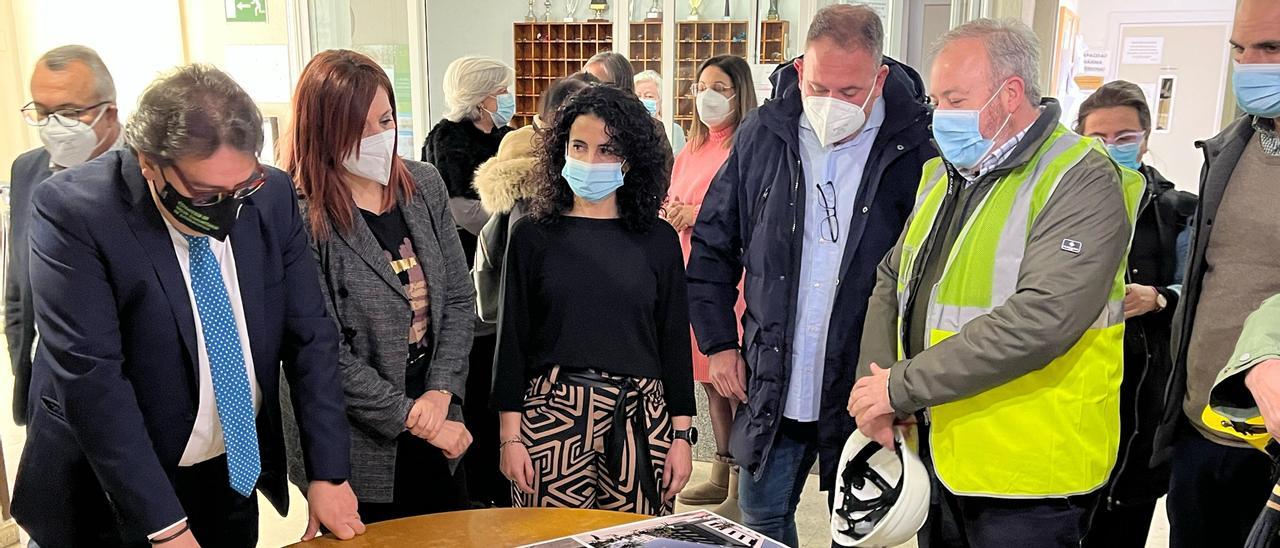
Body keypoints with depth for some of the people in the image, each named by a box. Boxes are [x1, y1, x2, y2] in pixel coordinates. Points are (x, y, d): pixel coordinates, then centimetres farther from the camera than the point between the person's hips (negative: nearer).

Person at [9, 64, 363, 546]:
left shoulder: (273, 195, -10)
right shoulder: (74, 210, -21)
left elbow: (309, 337, -5)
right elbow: (89, 377, -24)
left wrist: (328, 472, -8)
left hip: (236, 473, 4)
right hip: (114, 491, -4)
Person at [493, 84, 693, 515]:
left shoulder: (657, 240, 5)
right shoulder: (533, 235, 3)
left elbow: (675, 342, 7)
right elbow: (512, 340, 3)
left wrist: (681, 434, 4)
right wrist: (510, 436, -1)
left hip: (639, 416, 1)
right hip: (551, 414, -1)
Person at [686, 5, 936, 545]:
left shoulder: (917, 147, -12)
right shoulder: (761, 135, -1)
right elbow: (712, 246, 8)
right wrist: (718, 343, 4)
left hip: (865, 393, -3)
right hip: (770, 388, 3)